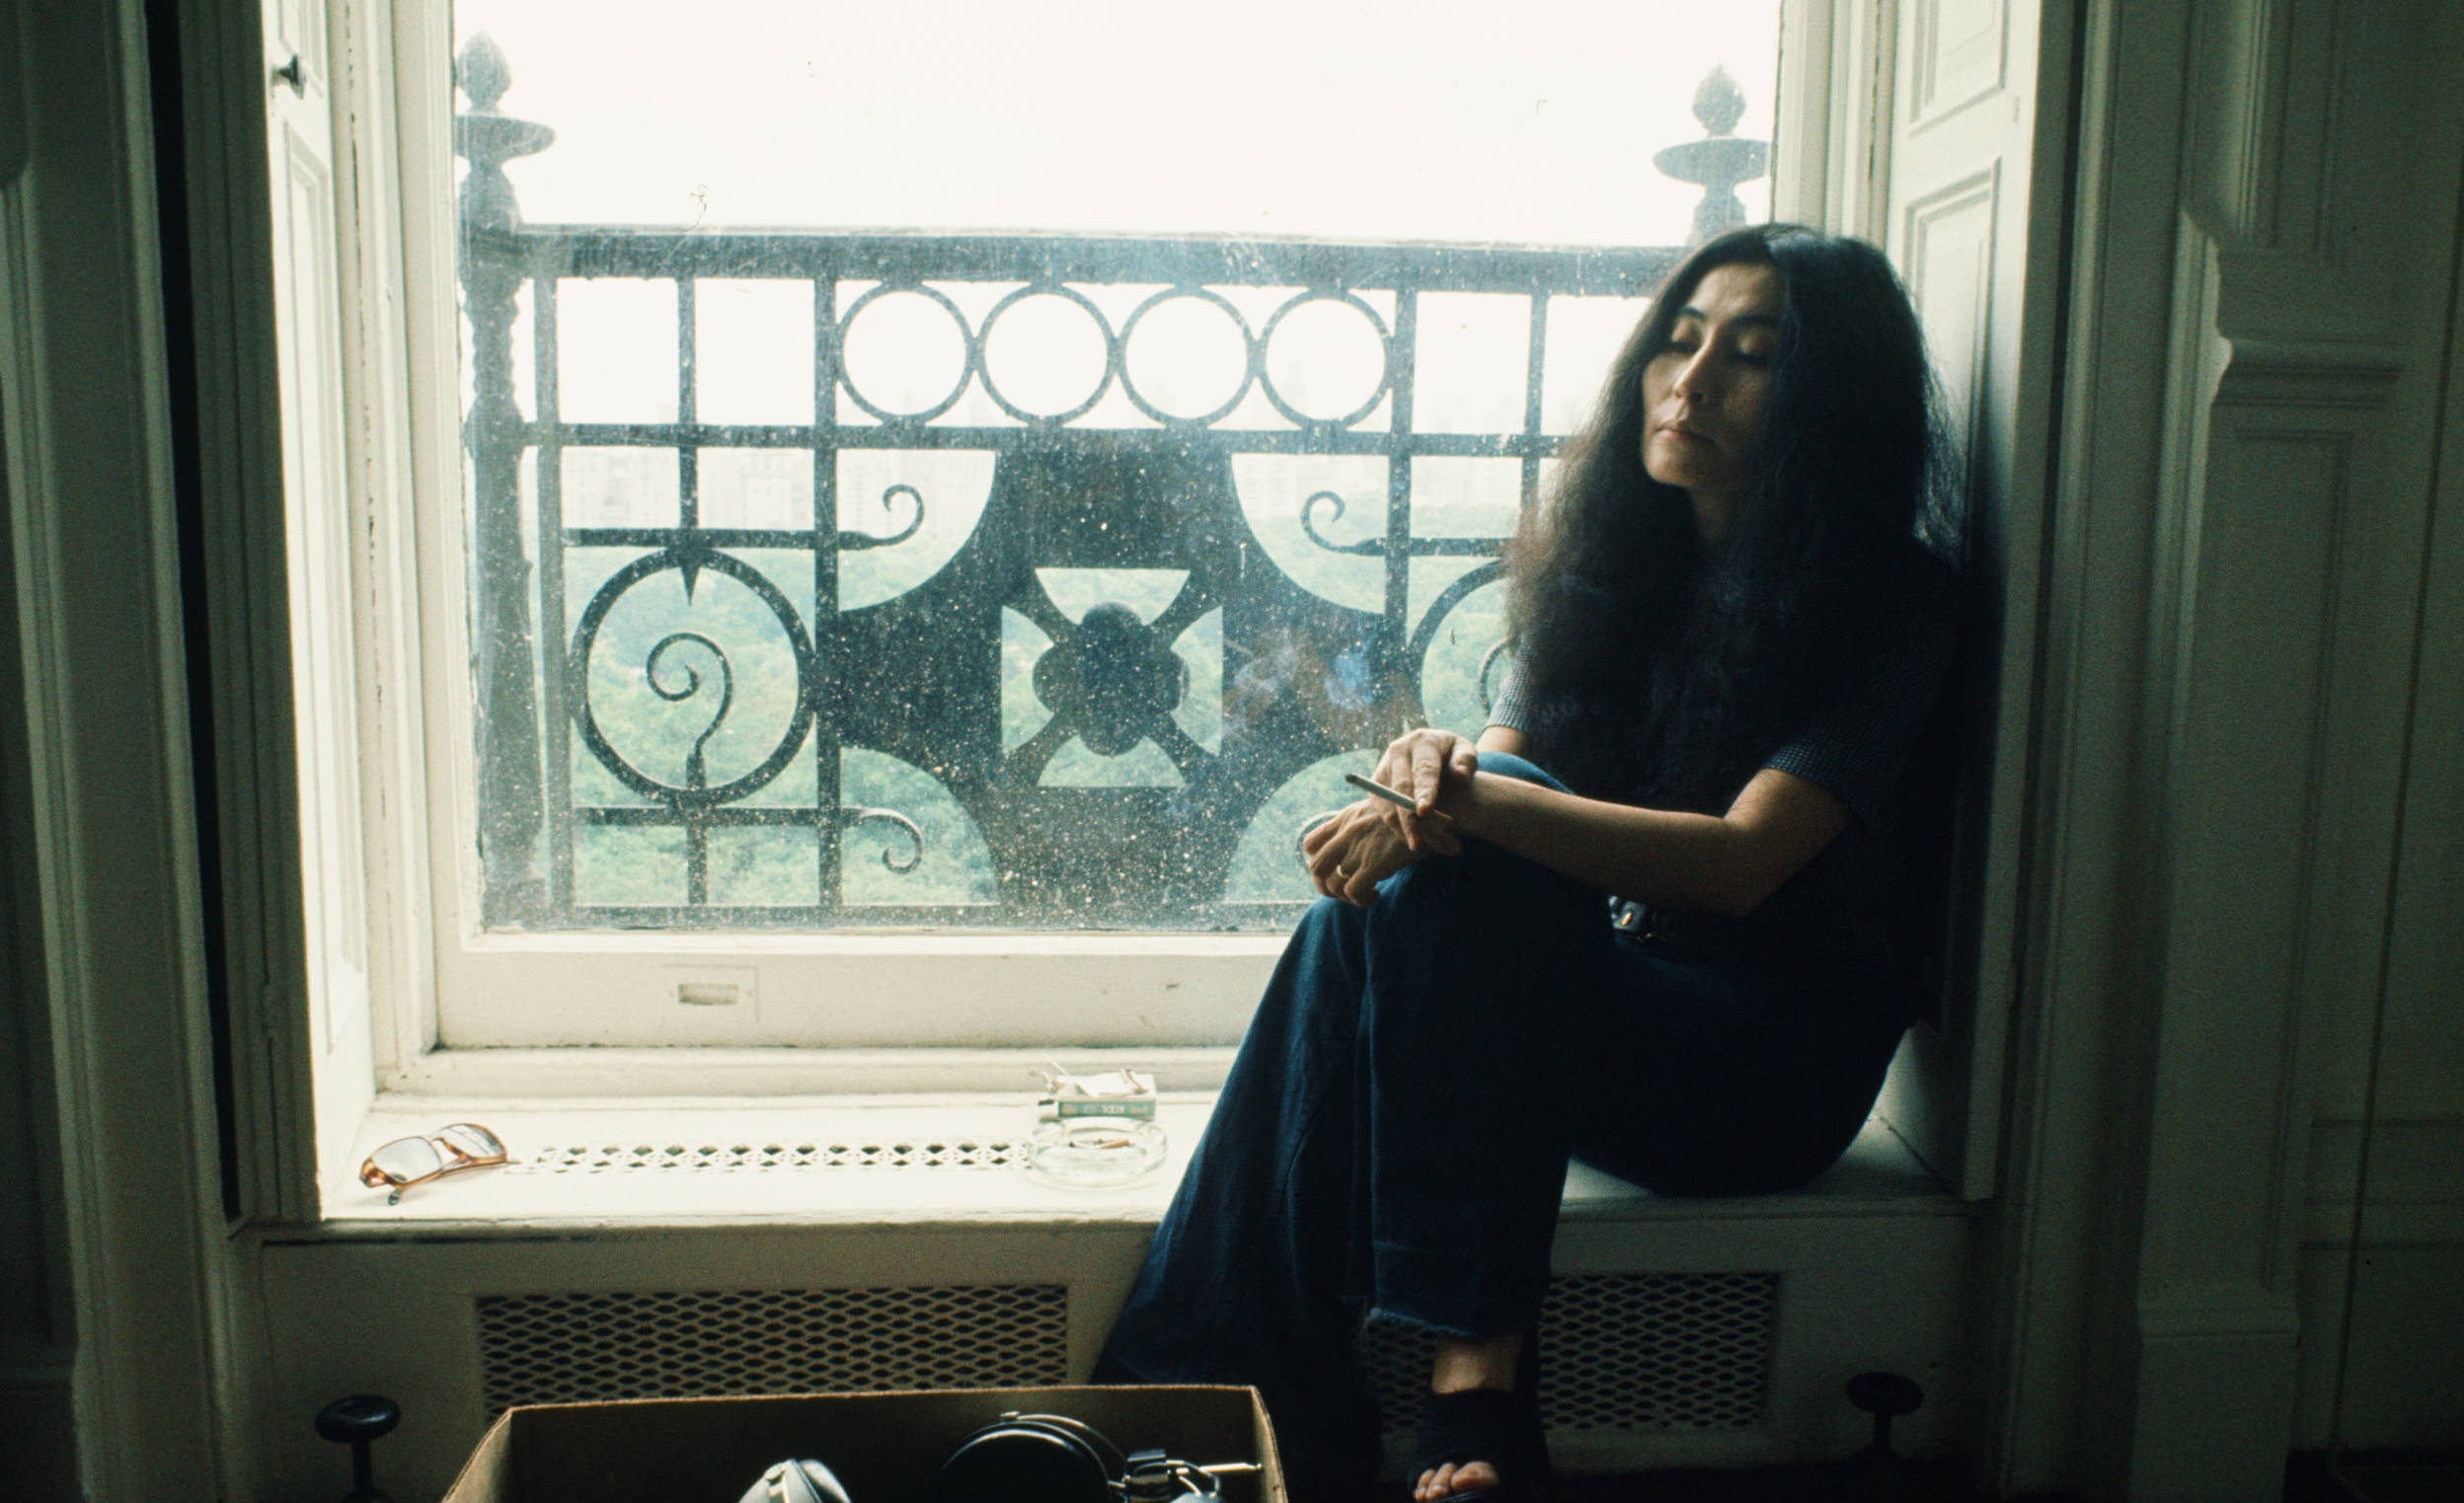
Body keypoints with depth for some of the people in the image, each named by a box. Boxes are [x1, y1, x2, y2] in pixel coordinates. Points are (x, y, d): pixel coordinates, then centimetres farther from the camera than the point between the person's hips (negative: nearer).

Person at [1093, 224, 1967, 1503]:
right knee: (1371, 901, -25)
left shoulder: (1893, 596, -10)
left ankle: (1476, 1373, -27)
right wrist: (1435, 771, -24)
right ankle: (1237, 1395, -23)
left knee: (1456, 880, -29)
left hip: (1767, 1073, -5)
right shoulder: (1609, 552, 8)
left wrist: (1471, 800, -32)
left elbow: (1741, 861, -22)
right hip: (1597, 1002, 5)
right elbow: (1508, 758, 1)